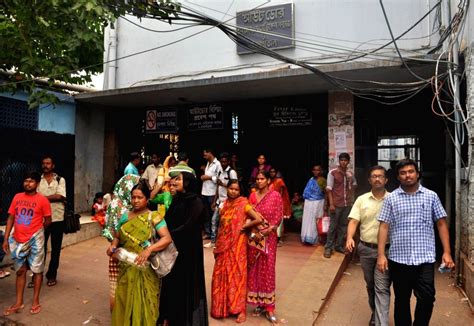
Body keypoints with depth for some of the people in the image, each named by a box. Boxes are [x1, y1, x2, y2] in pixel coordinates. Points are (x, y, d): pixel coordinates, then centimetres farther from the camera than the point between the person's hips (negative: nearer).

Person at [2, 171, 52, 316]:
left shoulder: (42, 200, -9)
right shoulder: (17, 197, 4)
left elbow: (48, 221, -3)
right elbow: (11, 218, 6)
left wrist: (35, 230, 9)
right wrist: (6, 238, 2)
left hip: (35, 240, -4)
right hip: (18, 240, 4)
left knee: (37, 270, 7)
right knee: (20, 271, 14)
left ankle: (35, 301, 19)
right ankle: (18, 303, 25)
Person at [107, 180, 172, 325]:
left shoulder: (154, 217, -9)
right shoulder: (125, 216, 5)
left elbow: (167, 238, -19)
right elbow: (118, 237, 13)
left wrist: (149, 249, -32)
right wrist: (113, 246, -9)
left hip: (145, 271, -4)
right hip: (126, 269, 4)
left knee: (143, 304, 7)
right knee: (124, 302, 14)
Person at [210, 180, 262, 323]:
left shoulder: (243, 204, -11)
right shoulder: (225, 205, 6)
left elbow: (258, 220, -20)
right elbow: (222, 226, 12)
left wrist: (244, 227, -11)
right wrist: (217, 246, 10)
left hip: (237, 245, -5)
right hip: (224, 245, 6)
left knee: (237, 275, 2)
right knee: (221, 275, 10)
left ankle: (240, 309, 14)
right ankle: (222, 306, 26)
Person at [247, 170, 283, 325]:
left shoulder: (275, 196, -6)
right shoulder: (252, 195, 7)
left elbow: (278, 218, -8)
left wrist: (267, 230, -18)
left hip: (268, 237, -4)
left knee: (267, 270, 0)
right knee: (254, 269, 7)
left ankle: (269, 307, 10)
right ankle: (259, 303, 21)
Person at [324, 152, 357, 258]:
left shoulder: (350, 173, 8)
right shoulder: (332, 172, -5)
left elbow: (354, 186, 19)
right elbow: (329, 189, -7)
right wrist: (331, 204, -13)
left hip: (347, 204, 4)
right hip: (336, 204, -4)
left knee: (343, 225, 10)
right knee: (333, 226, 0)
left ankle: (339, 246, 21)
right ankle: (328, 247, 8)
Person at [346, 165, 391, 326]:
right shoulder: (361, 199, 3)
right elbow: (353, 221, -3)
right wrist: (350, 238, -21)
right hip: (365, 249, 3)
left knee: (382, 288, -6)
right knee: (370, 286, 18)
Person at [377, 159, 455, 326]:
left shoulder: (431, 196, 4)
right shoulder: (391, 198, 1)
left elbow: (441, 224, 6)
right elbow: (384, 227, 0)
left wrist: (447, 252, -1)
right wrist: (381, 255, -6)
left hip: (425, 258, 0)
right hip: (399, 258, 0)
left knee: (426, 298, 0)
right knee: (402, 300, 11)